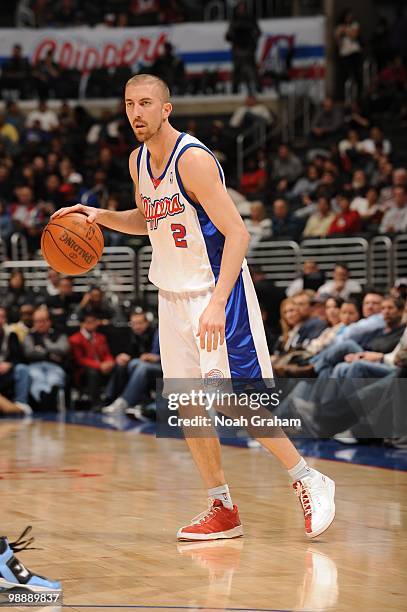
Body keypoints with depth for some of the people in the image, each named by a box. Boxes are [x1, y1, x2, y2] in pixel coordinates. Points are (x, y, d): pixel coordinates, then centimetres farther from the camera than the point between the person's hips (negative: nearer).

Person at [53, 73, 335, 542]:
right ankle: (222, 510, 11)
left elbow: (237, 233, -23)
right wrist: (101, 217, 6)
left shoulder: (193, 159, -20)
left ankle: (309, 481, 7)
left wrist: (217, 303, -31)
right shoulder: (139, 160, 6)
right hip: (173, 295, 8)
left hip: (218, 292, -8)